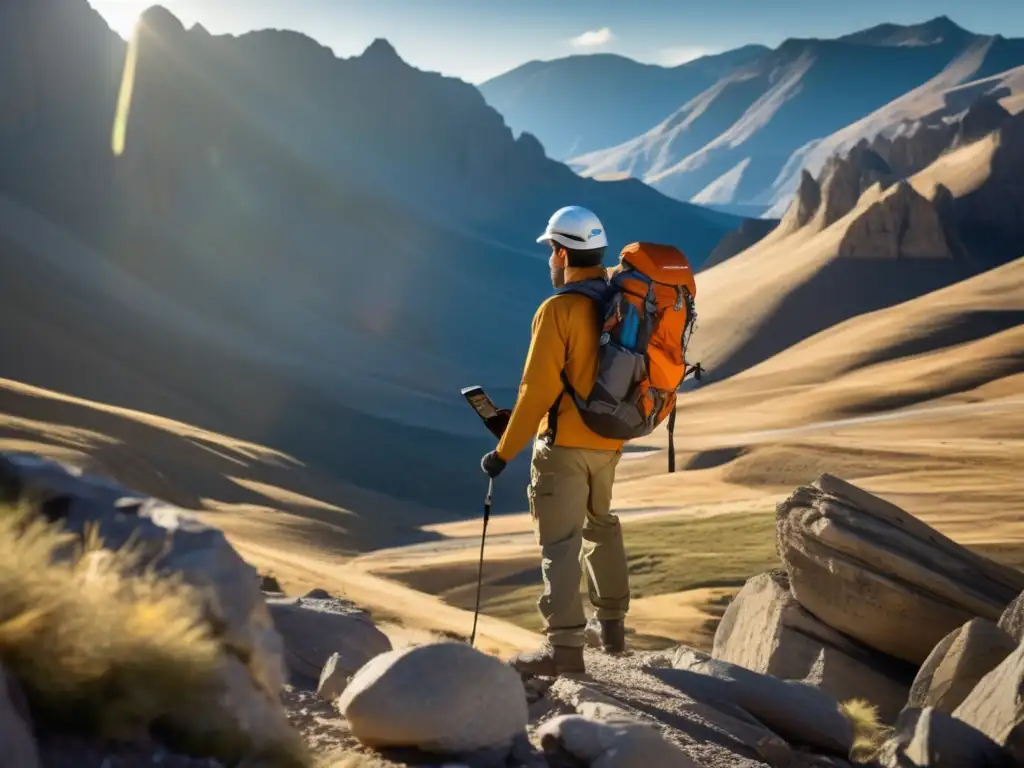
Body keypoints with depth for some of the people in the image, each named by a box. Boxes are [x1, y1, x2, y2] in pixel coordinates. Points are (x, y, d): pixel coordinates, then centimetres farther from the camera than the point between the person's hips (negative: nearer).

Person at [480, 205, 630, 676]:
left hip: (563, 442, -7)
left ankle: (564, 646, -12)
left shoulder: (558, 310, -16)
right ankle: (611, 624, 33)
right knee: (601, 526, 25)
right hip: (609, 442, 7)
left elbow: (537, 390, -19)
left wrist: (504, 451, -13)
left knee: (559, 541, -5)